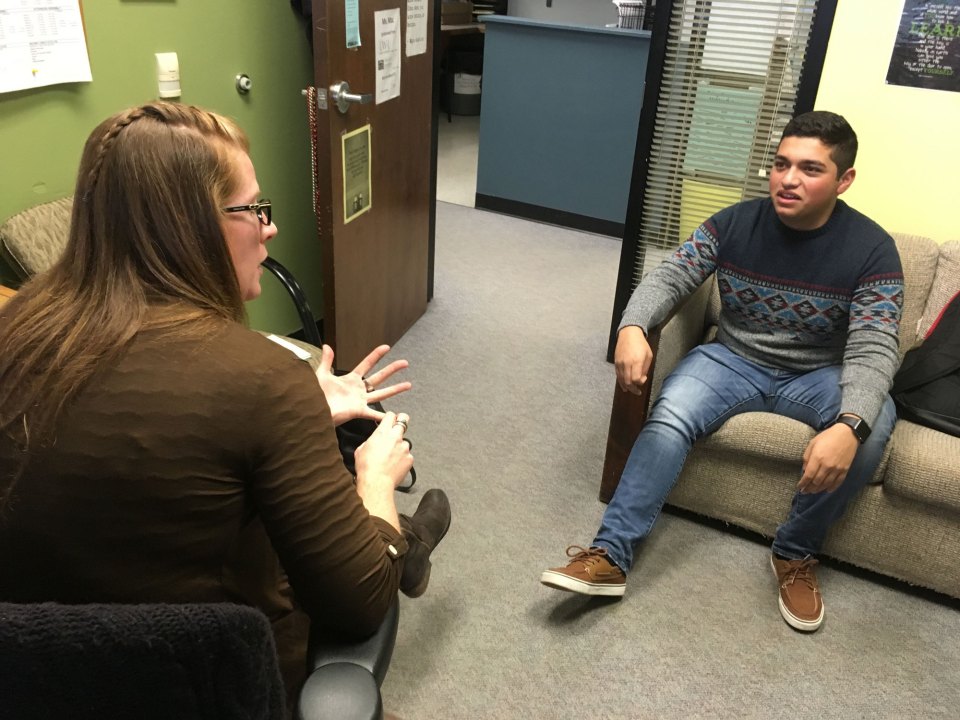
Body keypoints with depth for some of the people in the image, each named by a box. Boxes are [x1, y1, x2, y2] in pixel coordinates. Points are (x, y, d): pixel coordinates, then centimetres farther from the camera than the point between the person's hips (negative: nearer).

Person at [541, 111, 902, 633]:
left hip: (817, 376, 0)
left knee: (875, 420, -31)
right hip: (734, 359, 1)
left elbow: (873, 350, -21)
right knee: (668, 418, -28)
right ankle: (610, 557, -27)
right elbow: (668, 277, -10)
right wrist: (632, 327, -35)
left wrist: (849, 426, -42)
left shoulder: (871, 249, -13)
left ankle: (796, 553, -12)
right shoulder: (735, 223, -7)